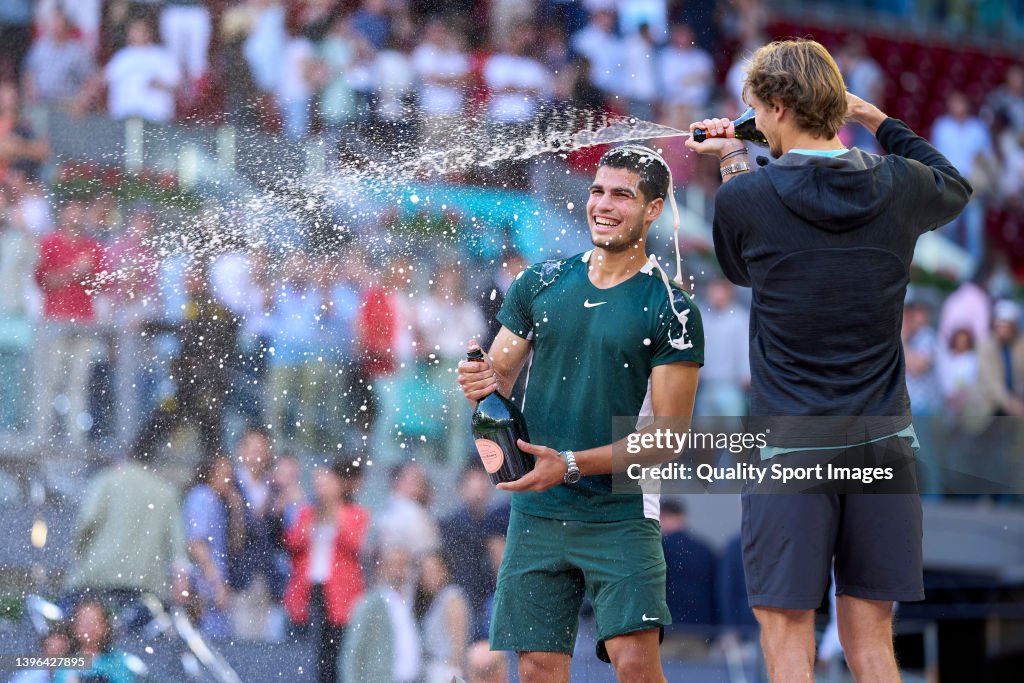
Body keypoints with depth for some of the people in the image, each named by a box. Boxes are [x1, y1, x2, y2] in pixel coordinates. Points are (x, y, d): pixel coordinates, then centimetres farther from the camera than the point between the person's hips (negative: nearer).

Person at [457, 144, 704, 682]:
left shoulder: (670, 309, -4)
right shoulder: (540, 283, 9)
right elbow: (498, 377, 16)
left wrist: (571, 465, -17)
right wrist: (483, 384, -9)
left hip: (620, 513, -4)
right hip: (536, 513, 4)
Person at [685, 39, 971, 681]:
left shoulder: (746, 197, -7)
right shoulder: (898, 186, 2)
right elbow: (957, 187, 27)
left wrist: (734, 165, 22)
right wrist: (879, 120, 29)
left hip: (790, 444, -3)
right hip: (883, 438, 4)